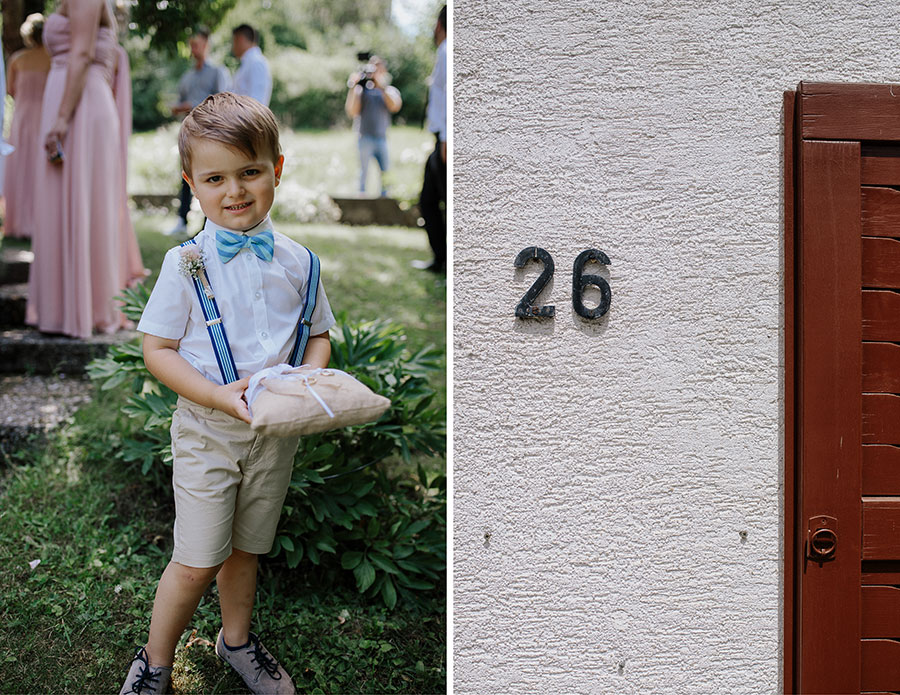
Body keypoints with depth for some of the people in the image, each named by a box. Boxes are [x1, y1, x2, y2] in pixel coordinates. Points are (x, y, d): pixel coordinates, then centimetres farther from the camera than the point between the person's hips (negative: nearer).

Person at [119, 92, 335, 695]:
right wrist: (221, 396, -23)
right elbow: (157, 350, -9)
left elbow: (319, 333, 10)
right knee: (198, 562, 1)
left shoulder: (296, 261, -2)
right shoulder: (186, 264, -11)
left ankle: (237, 639, 42)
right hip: (207, 430, -3)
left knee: (246, 549, 19)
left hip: (276, 431, 3)